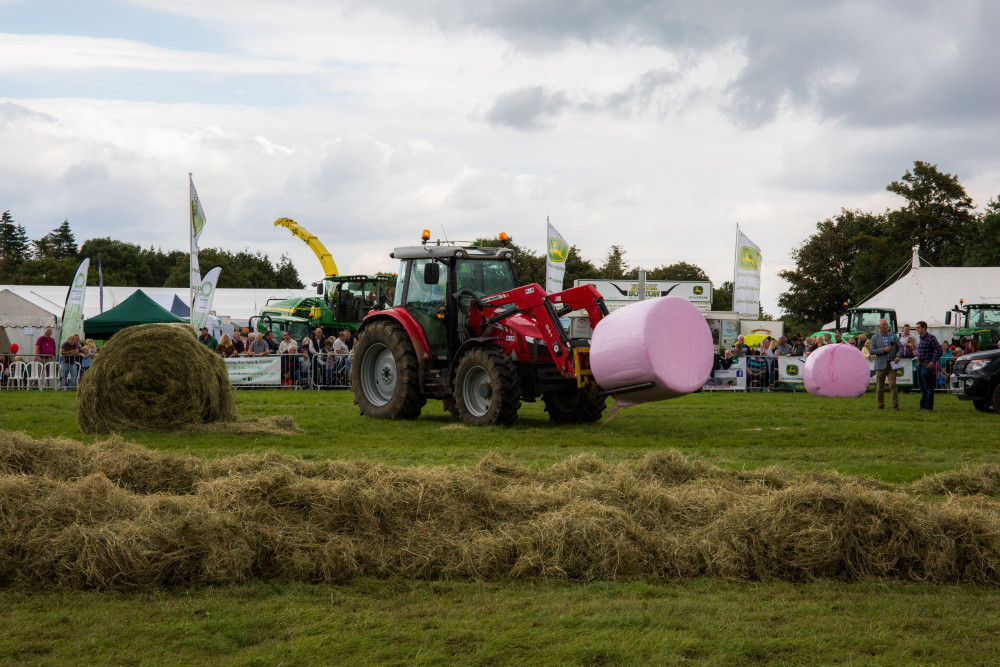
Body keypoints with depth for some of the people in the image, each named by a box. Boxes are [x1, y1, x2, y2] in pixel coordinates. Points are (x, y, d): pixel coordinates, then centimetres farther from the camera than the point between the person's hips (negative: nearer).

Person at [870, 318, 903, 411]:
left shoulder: (893, 336, 10)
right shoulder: (875, 337, 5)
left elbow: (900, 347, 11)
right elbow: (871, 350, -3)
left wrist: (898, 356, -8)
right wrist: (883, 350, -14)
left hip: (891, 365, 0)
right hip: (880, 365, 0)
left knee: (893, 385, -11)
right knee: (879, 387, 3)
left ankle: (895, 405, -10)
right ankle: (881, 406, 14)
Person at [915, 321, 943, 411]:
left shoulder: (931, 337, -11)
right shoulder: (921, 338, 14)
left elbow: (939, 350, -15)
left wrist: (933, 361, -15)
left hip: (927, 366, -8)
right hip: (920, 365, 8)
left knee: (928, 387, -4)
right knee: (922, 387, 13)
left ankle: (929, 406, -1)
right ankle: (923, 405, 19)